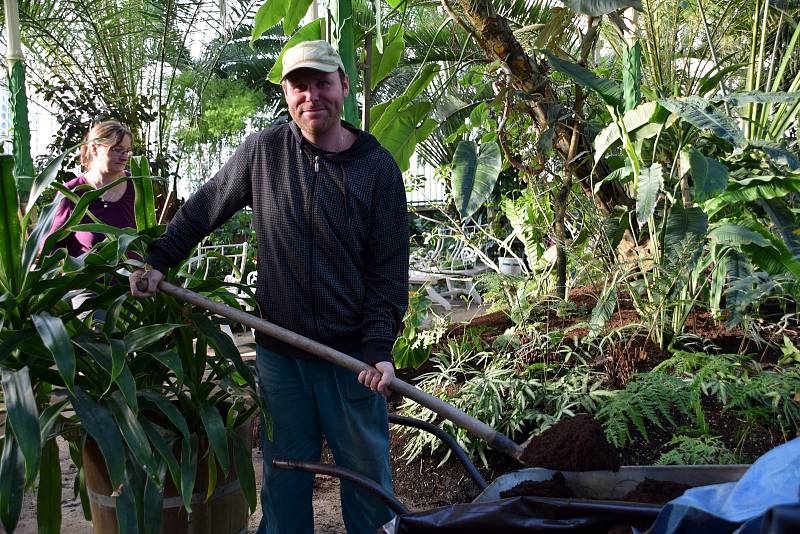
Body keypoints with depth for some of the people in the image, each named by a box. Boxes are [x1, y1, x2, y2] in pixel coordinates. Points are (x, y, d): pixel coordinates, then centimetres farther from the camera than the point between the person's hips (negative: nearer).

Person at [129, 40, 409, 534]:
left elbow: (389, 268, -6)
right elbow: (203, 210, 13)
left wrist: (379, 348, -13)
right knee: (285, 472, 15)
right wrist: (158, 259, 7)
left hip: (352, 353, -1)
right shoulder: (262, 152, 0)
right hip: (278, 350, 2)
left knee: (367, 470, 9)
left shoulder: (378, 167, -5)